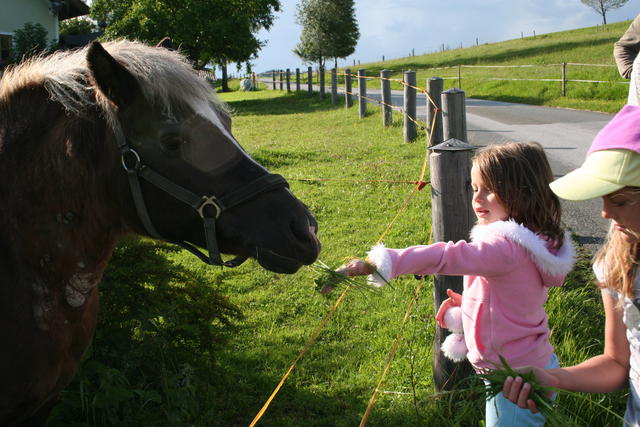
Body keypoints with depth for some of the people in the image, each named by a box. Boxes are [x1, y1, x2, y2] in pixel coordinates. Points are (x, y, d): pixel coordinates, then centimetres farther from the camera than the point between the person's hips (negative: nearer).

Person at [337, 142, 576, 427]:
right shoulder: (528, 241, 4)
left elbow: (444, 256, -38)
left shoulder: (505, 246, -27)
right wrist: (466, 303, 4)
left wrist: (373, 264, -43)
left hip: (515, 378, -9)